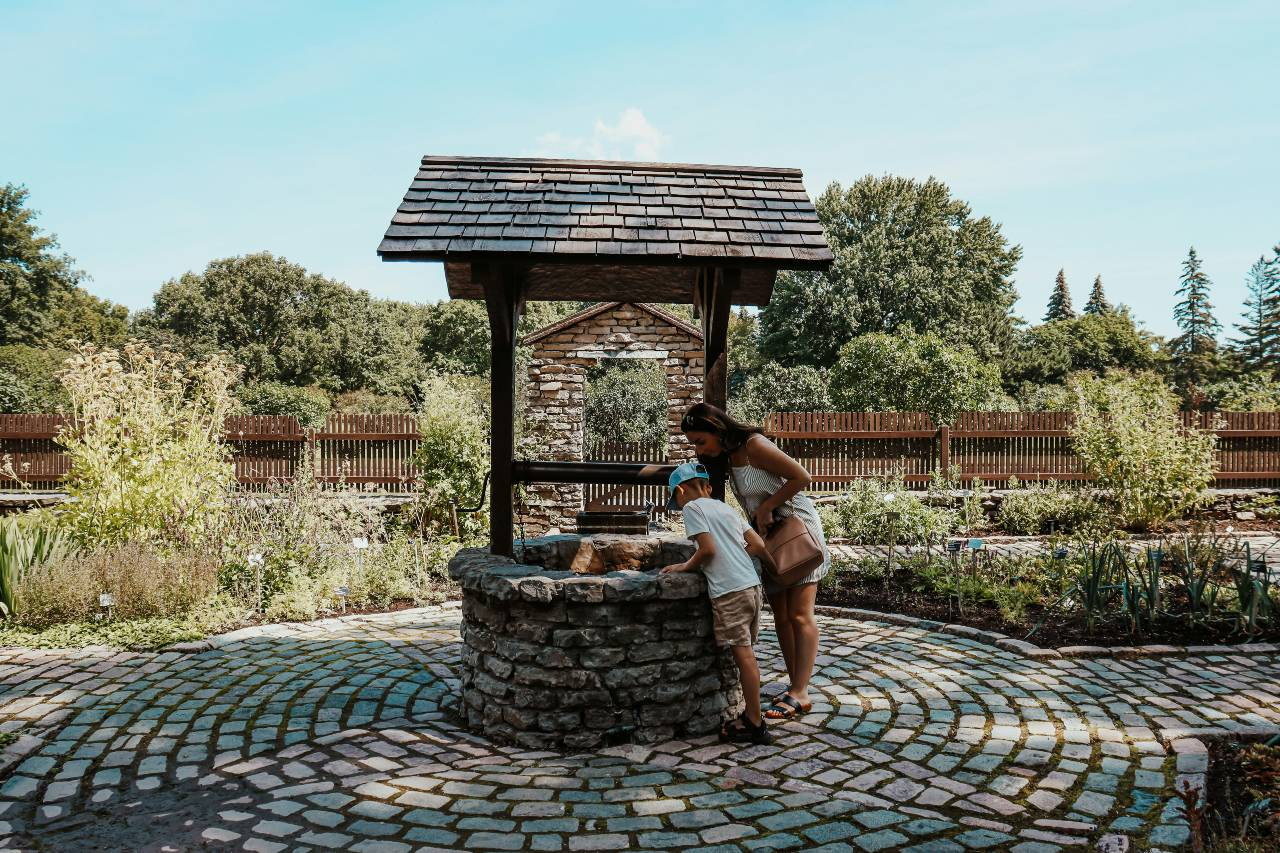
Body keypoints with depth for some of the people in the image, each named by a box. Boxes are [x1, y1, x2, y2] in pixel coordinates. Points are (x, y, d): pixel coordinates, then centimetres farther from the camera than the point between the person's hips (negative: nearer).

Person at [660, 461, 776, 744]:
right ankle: (751, 714, 23)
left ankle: (755, 724, 3)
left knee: (743, 655, -3)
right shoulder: (727, 509, 20)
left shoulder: (692, 507, -1)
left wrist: (686, 566, 4)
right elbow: (758, 545, 14)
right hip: (752, 585, 8)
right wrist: (778, 570, 25)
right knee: (746, 654, 14)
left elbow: (708, 549, -10)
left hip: (729, 592, -8)